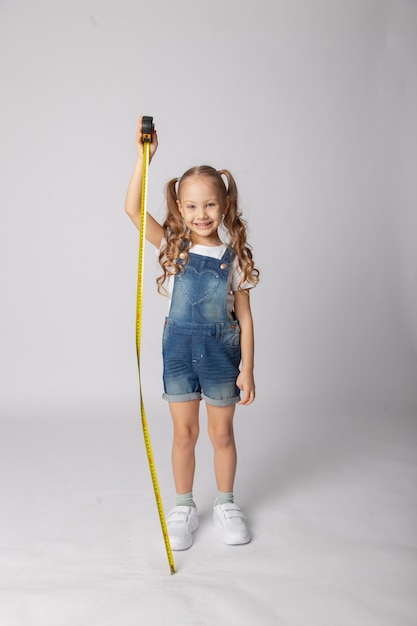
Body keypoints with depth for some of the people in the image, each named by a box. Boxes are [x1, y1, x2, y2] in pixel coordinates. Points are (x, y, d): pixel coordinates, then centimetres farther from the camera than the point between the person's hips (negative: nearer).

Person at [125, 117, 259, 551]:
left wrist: (247, 369, -5)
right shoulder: (173, 247, -3)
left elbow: (244, 317, -3)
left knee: (221, 433, 12)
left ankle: (225, 503, 32)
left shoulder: (233, 256, -5)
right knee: (184, 433, 11)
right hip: (179, 347, 1)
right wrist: (144, 155, -23)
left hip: (221, 350, 0)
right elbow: (133, 209, -16)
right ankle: (183, 507, 29)